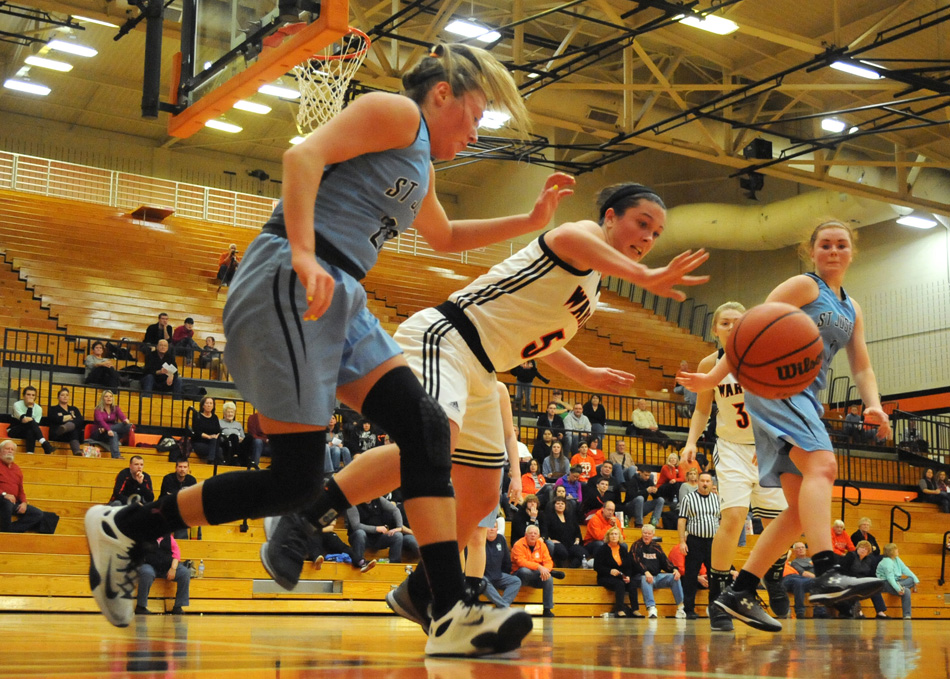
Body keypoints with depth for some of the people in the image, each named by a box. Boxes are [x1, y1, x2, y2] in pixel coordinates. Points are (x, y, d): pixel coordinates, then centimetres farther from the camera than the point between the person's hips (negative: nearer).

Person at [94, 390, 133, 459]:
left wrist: (125, 420, -37)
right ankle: (116, 456, -49)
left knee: (127, 426, -24)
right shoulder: (98, 409, 0)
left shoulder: (116, 408, 12)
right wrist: (108, 430, -40)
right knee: (113, 434, -38)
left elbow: (121, 415, -10)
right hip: (101, 434, -4)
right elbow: (100, 421, -20)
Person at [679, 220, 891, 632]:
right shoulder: (804, 286, 1)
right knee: (822, 465, -31)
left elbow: (862, 368, 17)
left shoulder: (851, 309, 22)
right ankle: (826, 574, -45)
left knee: (802, 508, 2)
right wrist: (715, 377, -19)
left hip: (807, 398, 9)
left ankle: (740, 592, 3)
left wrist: (873, 407, -4)